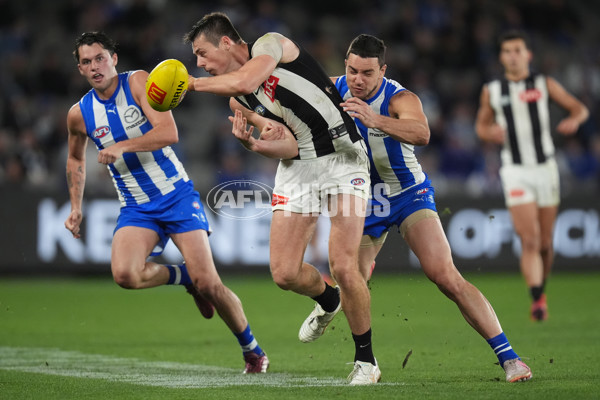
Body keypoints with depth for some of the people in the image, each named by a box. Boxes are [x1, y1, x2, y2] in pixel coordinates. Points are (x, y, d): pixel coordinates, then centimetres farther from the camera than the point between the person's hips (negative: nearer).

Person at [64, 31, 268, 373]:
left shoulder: (138, 82, -10)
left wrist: (122, 146, -30)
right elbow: (76, 159, 21)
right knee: (125, 274, -26)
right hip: (136, 208, 3)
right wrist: (76, 207, 16)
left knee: (208, 283, -11)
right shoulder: (79, 114, 1)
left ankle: (253, 350, 11)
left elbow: (169, 133, -23)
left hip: (177, 194, -3)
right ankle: (184, 277, 4)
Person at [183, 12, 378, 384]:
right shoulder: (238, 101, 8)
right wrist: (252, 143, -21)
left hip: (341, 157, -6)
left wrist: (191, 83, -19)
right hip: (298, 167, 6)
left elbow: (244, 81, -30)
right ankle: (328, 301, 32)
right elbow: (288, 145, -2)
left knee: (343, 266, -15)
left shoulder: (271, 44, -8)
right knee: (285, 273, -3)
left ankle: (366, 360, 2)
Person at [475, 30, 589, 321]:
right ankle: (538, 301, -21)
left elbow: (579, 108, 7)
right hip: (515, 172, -1)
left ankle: (541, 289, 31)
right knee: (529, 240, -16)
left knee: (545, 243, 7)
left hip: (545, 168, 1)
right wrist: (489, 132, -6)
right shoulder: (492, 91, 5)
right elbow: (481, 125, 18)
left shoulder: (545, 85, 3)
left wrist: (574, 120, -16)